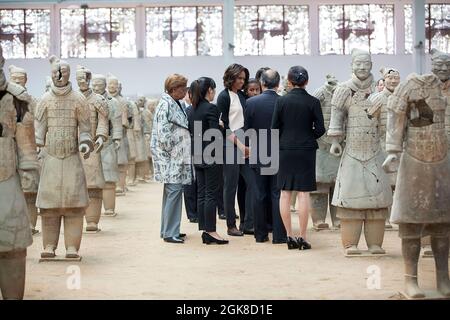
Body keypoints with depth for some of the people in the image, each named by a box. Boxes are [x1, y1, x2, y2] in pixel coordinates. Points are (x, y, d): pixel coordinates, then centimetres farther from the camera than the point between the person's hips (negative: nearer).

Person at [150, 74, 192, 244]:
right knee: (174, 191, -9)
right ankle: (170, 233, -4)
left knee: (171, 193, 13)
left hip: (178, 157, 10)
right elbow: (163, 133, -21)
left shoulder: (176, 104, 15)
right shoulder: (165, 105, -14)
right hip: (170, 158, -10)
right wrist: (172, 150, -14)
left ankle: (168, 230, 20)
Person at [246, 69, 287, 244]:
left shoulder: (251, 102, -8)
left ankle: (261, 234, 13)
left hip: (258, 155, 0)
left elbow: (247, 129, -1)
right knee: (277, 195, 4)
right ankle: (279, 235, 3)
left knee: (259, 196, 8)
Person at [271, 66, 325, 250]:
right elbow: (320, 129, -5)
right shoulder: (313, 102, -5)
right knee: (303, 193, 1)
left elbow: (274, 128, -2)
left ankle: (289, 236, 9)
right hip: (306, 150, -1)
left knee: (285, 193, 8)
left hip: (285, 150, 1)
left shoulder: (281, 101, -3)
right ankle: (302, 237, 0)